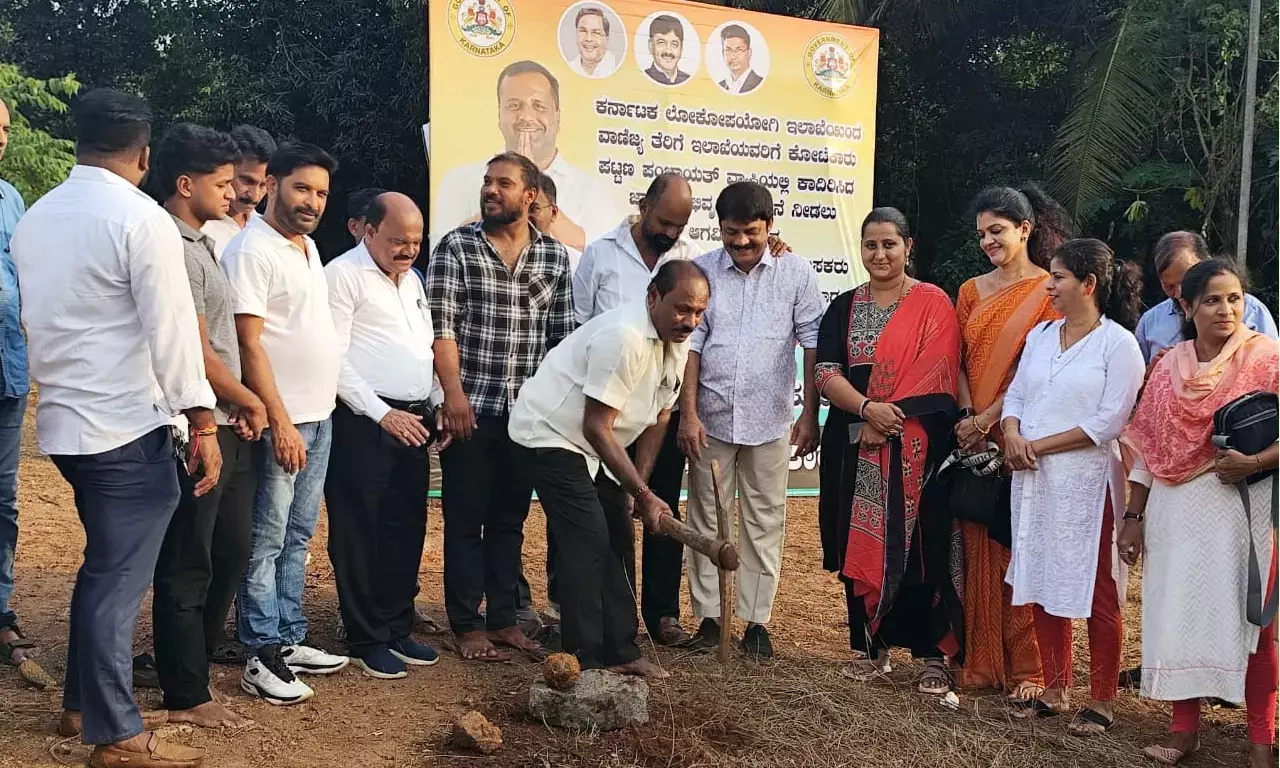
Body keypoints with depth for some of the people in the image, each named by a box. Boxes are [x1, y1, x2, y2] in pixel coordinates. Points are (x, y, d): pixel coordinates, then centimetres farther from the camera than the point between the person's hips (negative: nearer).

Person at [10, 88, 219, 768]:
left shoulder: (33, 218, 10)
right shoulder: (142, 219, -13)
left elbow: (34, 321, 16)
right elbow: (173, 331, -16)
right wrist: (202, 421, -13)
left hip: (62, 422, 8)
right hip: (126, 427, -8)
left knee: (103, 566, 21)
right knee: (119, 580, 0)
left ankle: (82, 704, 30)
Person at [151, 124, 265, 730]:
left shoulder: (201, 243, 14)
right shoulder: (174, 250, -16)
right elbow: (196, 355, -18)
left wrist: (240, 408, 4)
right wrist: (252, 403, -4)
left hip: (229, 429, 9)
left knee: (231, 551, 18)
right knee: (187, 567, 2)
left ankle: (194, 661, 33)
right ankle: (186, 696, 14)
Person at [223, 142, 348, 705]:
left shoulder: (308, 246, 14)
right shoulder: (252, 251, -13)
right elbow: (249, 344, -18)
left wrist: (318, 413, 16)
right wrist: (280, 423, -21)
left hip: (320, 416, 9)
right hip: (281, 421, -9)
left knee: (297, 537, 14)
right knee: (266, 542, -2)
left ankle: (289, 640, 23)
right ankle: (262, 659, 5)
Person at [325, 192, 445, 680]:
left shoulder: (411, 279, 18)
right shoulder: (344, 275, -7)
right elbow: (333, 359, -13)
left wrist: (438, 403, 11)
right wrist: (383, 414, -16)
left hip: (413, 421, 8)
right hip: (364, 421, -8)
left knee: (407, 530, 11)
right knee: (360, 533, 1)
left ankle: (397, 628, 23)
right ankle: (367, 639, 10)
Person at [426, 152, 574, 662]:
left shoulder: (555, 256, 7)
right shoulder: (456, 247, -2)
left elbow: (563, 334, 10)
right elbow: (442, 327, -7)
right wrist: (454, 393, -15)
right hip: (471, 408, -3)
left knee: (510, 521, 13)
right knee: (465, 521, 4)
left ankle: (504, 619, 24)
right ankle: (467, 626, 14)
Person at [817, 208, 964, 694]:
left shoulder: (933, 305, 0)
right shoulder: (845, 307, 11)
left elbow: (933, 375, -10)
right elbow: (825, 373, 0)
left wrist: (887, 421, -14)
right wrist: (867, 408, -16)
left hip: (916, 448, -3)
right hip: (854, 447, 4)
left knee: (921, 544, -3)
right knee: (860, 542, 6)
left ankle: (932, 653, 7)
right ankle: (871, 645, 18)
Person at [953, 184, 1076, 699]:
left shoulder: (1049, 290, -3)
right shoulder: (972, 291, 14)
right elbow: (960, 362, 10)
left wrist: (988, 419, -13)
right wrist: (967, 417, -5)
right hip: (976, 438, 5)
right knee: (979, 546, 7)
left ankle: (1027, 667, 7)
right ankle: (981, 660, 15)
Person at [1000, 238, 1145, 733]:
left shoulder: (1118, 343, -6)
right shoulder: (1041, 335, 13)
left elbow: (1109, 421, -13)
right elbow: (1015, 395, 12)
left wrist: (1040, 445, -13)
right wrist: (1012, 435, -9)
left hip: (1087, 482, -6)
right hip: (1032, 479, 6)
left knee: (1096, 591, 2)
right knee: (1042, 584, 11)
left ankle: (1102, 701, 14)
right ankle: (1054, 690, 24)